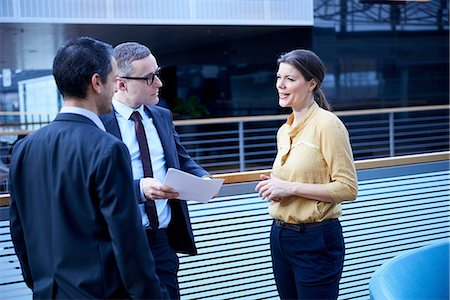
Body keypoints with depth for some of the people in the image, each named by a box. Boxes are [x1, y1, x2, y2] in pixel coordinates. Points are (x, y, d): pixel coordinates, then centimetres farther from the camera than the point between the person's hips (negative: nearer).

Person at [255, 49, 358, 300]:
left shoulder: (328, 124, -13)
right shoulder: (284, 131, 11)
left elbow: (348, 188, -17)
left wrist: (291, 188, -19)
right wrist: (275, 187, 3)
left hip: (317, 241, -8)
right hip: (280, 236, 8)